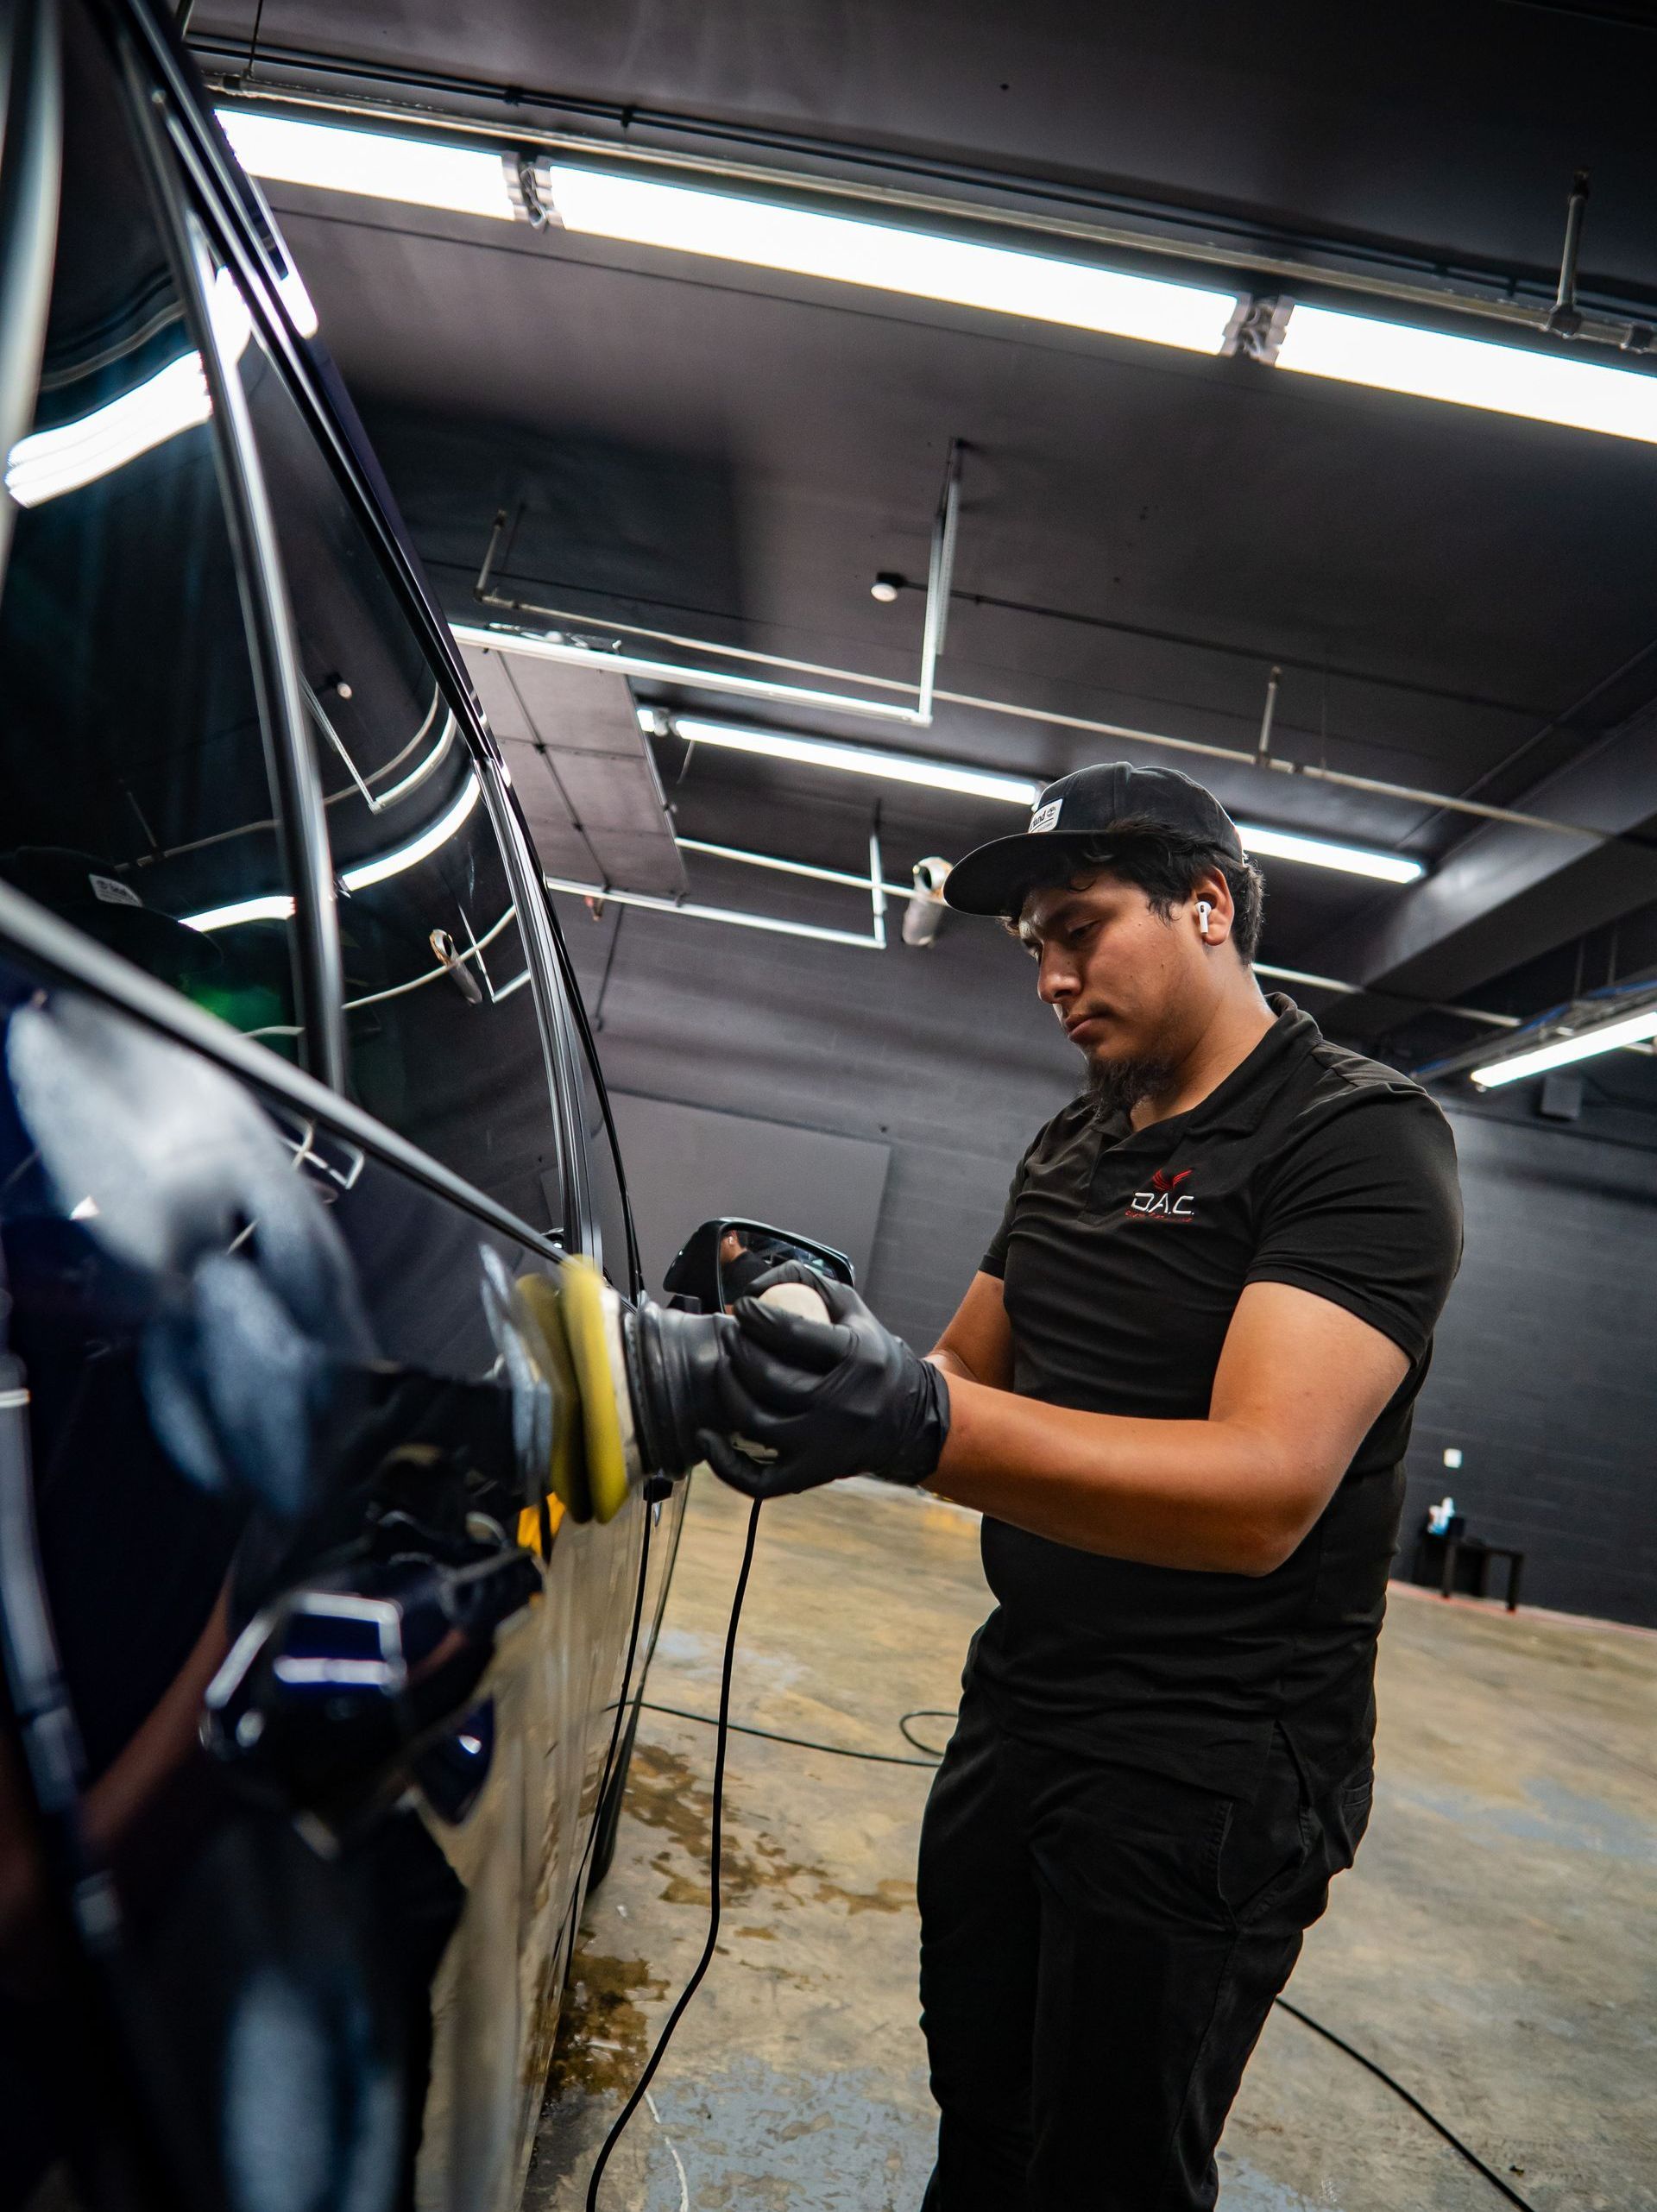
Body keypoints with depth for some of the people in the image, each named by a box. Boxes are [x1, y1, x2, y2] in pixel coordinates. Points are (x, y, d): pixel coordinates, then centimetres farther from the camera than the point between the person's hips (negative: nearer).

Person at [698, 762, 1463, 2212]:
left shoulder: (1359, 1138, -17)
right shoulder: (1071, 1150, 9)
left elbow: (1266, 1489, -30)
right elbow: (968, 1376, 11)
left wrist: (916, 1422, -43)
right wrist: (809, 1358, -10)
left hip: (1211, 1770, -7)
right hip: (1019, 1709, 7)